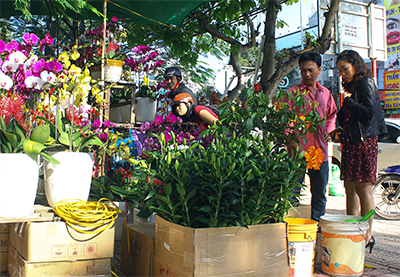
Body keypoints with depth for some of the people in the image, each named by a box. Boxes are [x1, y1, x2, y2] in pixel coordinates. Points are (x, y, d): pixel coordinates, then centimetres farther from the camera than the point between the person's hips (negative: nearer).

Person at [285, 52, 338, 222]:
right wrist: (294, 144, -18)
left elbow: (332, 115, 28)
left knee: (320, 193, 12)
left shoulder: (326, 93, 14)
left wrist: (328, 132, 10)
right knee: (292, 192, -2)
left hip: (320, 151, 4)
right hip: (298, 151, -4)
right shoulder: (293, 93, 1)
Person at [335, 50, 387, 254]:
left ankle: (367, 235, 2)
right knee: (350, 188, 10)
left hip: (364, 142, -9)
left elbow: (369, 112, -17)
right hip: (350, 142, 9)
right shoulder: (352, 86, 18)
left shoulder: (366, 83, -7)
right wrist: (340, 131, 8)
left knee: (363, 188, -5)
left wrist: (348, 101, -11)